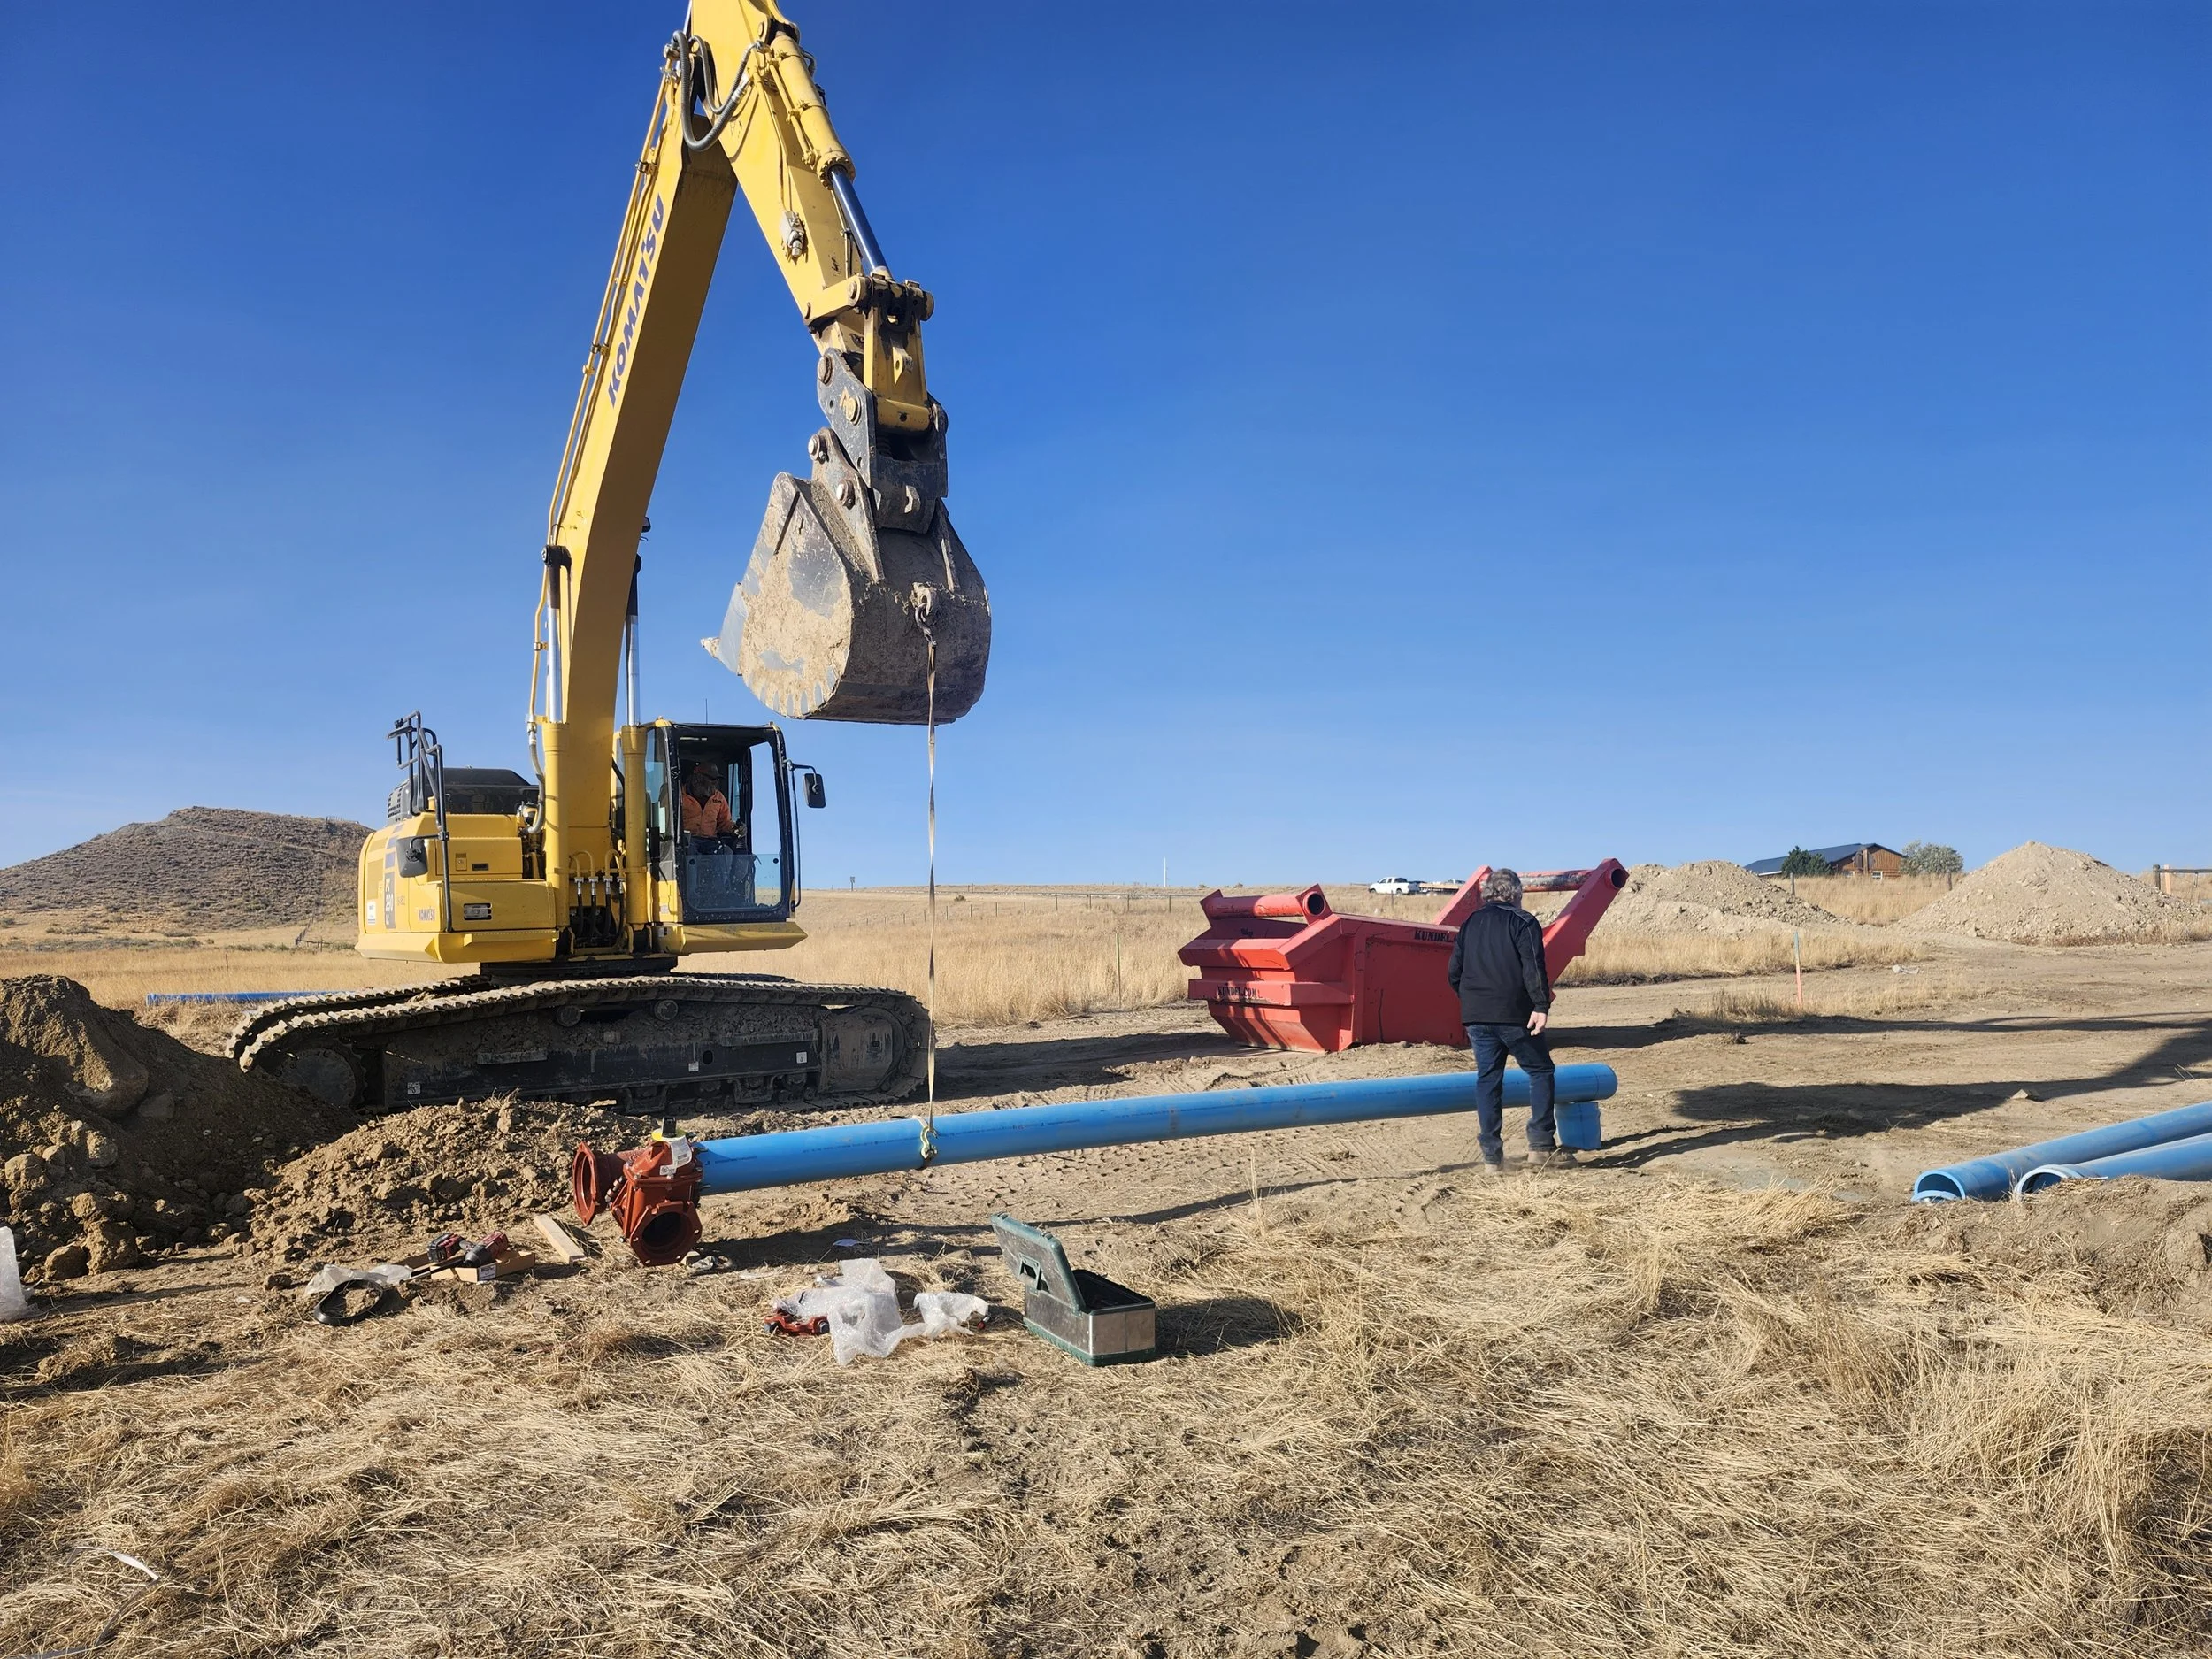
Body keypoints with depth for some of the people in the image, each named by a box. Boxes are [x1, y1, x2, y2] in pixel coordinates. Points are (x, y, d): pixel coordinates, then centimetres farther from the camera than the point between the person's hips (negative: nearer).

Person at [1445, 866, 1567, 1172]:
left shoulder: (1470, 924, 15)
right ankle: (1541, 1145, 3)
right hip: (1514, 1014, -5)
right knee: (1540, 1071, 9)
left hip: (1476, 1016, 5)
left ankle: (1492, 1156, 6)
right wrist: (1542, 1005, -18)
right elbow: (1533, 967, -15)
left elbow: (1454, 973, 14)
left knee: (1488, 1079, 8)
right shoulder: (1523, 922, -1)